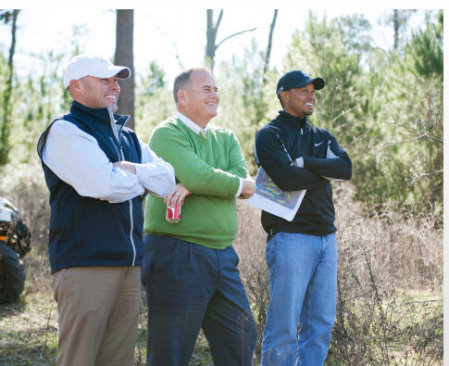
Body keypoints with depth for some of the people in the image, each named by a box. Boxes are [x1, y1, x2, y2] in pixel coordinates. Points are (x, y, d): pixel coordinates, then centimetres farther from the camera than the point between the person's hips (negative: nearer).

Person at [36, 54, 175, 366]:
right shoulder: (65, 131, -4)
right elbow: (102, 184, -18)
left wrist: (131, 171, -8)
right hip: (85, 264, -7)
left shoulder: (127, 137, 21)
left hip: (128, 264, 8)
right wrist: (142, 181, 1)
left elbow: (169, 177, 9)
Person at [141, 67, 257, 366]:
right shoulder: (167, 134, -6)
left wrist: (192, 186, -17)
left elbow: (243, 179, -3)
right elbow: (200, 176, -21)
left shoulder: (226, 139, 16)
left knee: (242, 342, 10)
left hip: (222, 256, 7)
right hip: (177, 254, -7)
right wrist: (240, 185, -4)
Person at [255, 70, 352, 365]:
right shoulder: (270, 135, 0)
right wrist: (326, 172, -2)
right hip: (291, 237, -7)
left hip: (326, 238, 7)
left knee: (321, 324, 6)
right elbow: (288, 178, -17)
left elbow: (346, 168, 0)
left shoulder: (323, 137, 20)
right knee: (283, 327, -8)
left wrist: (304, 162, -10)